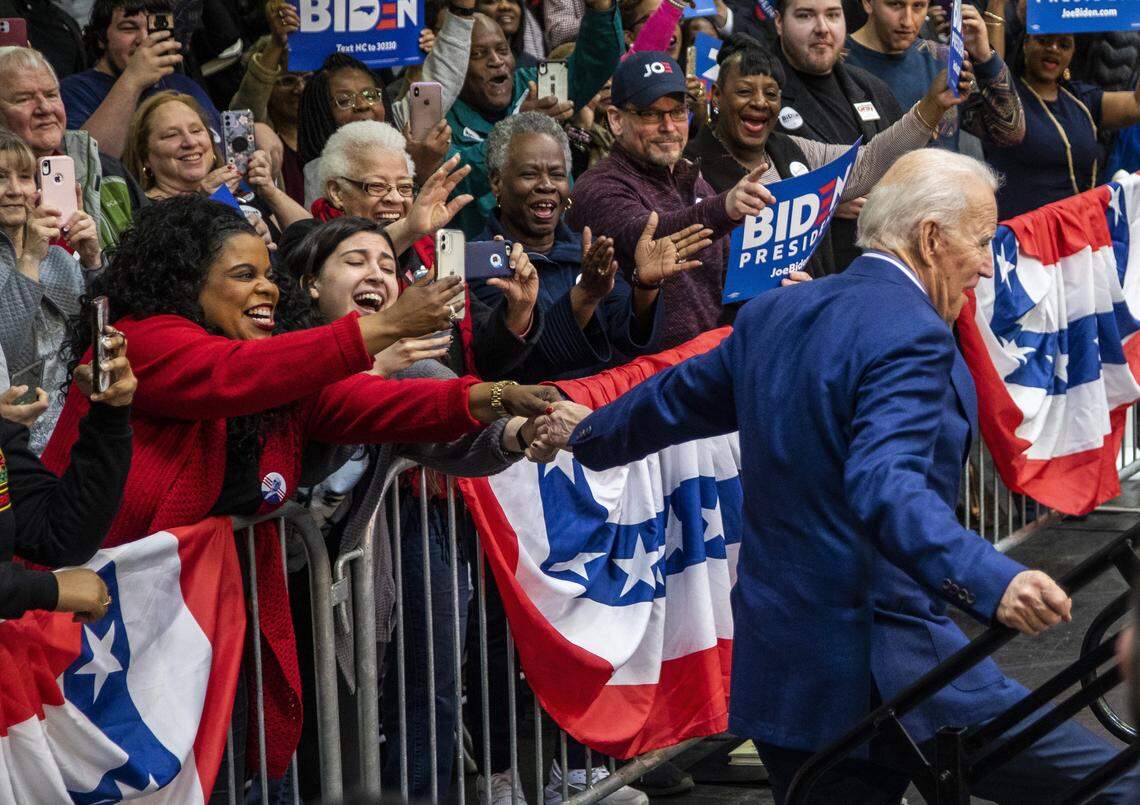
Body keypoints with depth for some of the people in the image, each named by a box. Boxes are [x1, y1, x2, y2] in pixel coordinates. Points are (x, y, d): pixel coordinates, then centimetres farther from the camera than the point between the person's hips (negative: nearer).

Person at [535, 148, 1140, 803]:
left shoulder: (775, 312, 14)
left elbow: (677, 399, 30)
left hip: (775, 663, 9)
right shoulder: (910, 336, -13)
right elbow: (885, 485, -29)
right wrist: (992, 582, -42)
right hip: (875, 666, -9)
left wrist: (588, 433, 49)